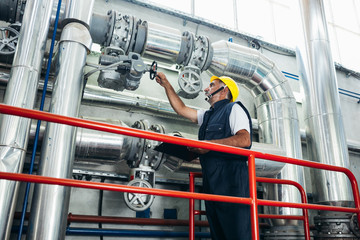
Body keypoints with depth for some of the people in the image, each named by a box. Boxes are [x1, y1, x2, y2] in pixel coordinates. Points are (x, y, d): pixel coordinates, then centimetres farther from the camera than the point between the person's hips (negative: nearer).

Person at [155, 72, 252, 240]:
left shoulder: (233, 108, 2)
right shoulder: (207, 115, 27)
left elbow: (244, 139, -14)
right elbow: (181, 109, 31)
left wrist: (210, 144, -16)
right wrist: (166, 84, 31)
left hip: (231, 179, -8)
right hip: (211, 182, 8)